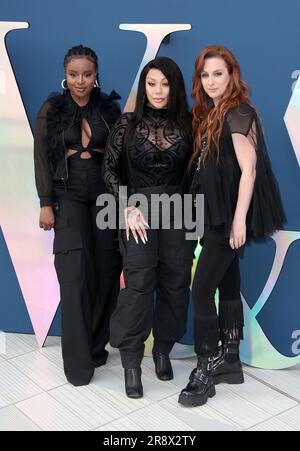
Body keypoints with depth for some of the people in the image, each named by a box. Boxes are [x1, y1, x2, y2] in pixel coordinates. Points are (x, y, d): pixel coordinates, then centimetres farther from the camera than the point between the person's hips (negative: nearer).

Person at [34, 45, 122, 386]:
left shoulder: (110, 108, 7)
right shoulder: (51, 109, 3)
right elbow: (42, 158, 2)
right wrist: (46, 204, -4)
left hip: (106, 195, 2)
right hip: (69, 196, -2)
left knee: (106, 271, 2)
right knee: (75, 272, -10)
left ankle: (97, 346, 19)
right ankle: (78, 361, -3)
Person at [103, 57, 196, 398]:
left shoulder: (186, 124, 5)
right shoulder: (128, 123, 1)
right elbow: (110, 170, 2)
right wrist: (128, 208, -7)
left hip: (178, 211, 2)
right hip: (139, 211, -2)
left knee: (175, 284, 5)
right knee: (139, 283, -10)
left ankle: (163, 351, 24)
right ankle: (131, 362, 2)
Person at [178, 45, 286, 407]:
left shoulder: (238, 113, -11)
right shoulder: (209, 114, 14)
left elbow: (249, 169, -18)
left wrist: (239, 220, -22)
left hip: (230, 216, -9)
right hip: (216, 215, 9)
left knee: (201, 289, -9)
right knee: (228, 287, 13)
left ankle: (206, 370, 1)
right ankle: (229, 361, 23)